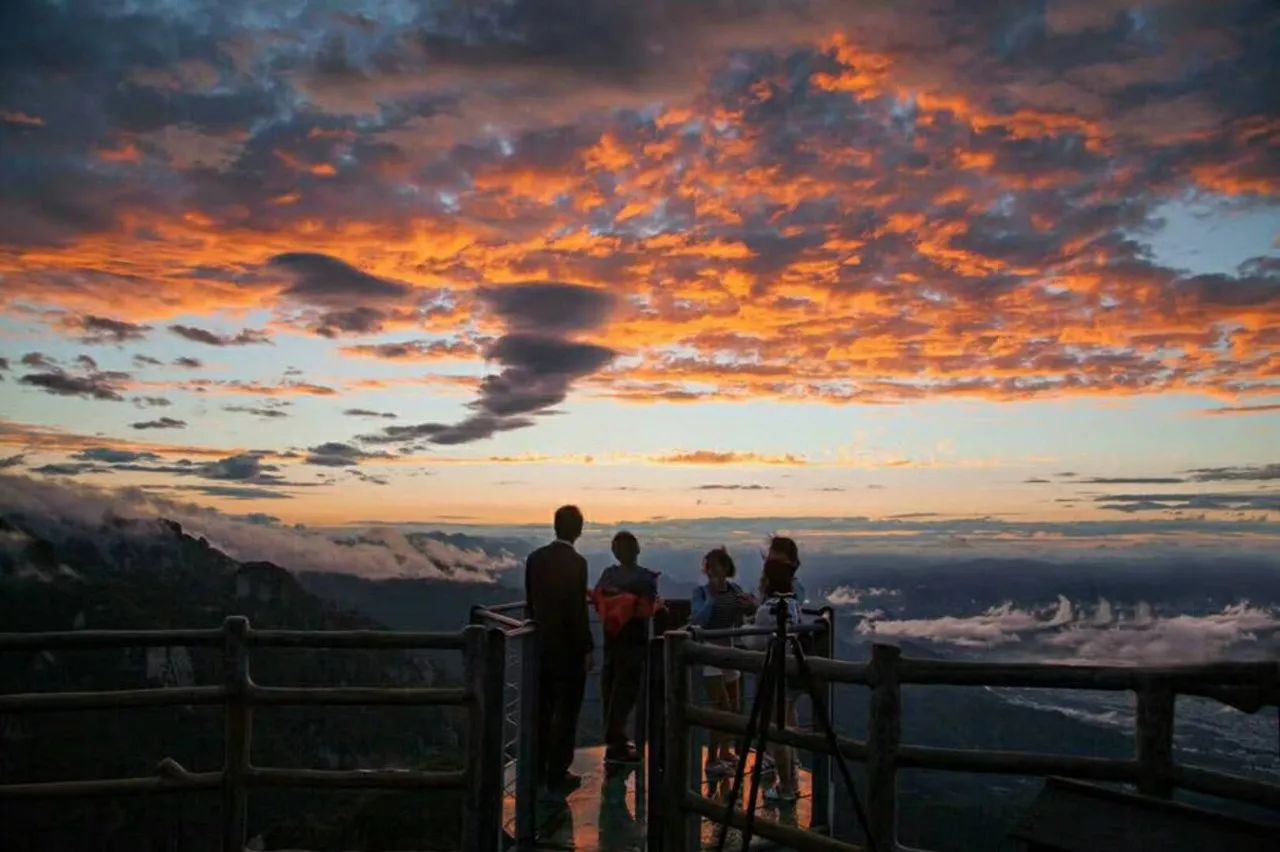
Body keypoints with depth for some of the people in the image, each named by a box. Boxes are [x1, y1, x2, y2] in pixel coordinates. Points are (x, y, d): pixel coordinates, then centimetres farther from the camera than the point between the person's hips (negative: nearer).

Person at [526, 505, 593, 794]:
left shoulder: (535, 558, 0)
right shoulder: (576, 562, -18)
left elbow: (530, 601, 7)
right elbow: (578, 611, -18)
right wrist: (587, 649, -9)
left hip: (541, 646, 6)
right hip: (568, 650, -6)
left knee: (542, 710, 17)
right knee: (566, 713, 5)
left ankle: (537, 769, 27)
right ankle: (557, 775, 11)